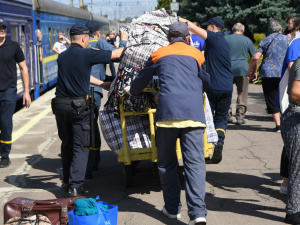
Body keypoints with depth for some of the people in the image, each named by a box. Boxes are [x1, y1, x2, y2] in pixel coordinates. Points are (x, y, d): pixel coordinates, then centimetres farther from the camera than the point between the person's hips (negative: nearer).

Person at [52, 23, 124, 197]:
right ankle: (76, 185, -6)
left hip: (60, 105, 6)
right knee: (81, 147, 1)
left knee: (67, 144, 19)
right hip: (78, 106, -6)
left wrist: (101, 84, 29)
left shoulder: (62, 56, 9)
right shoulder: (87, 54, -10)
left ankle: (67, 181, 28)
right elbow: (116, 54, -1)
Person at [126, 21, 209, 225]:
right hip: (193, 113, 0)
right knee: (195, 162, -4)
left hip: (167, 111, 0)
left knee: (167, 163, 13)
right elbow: (208, 83, 33)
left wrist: (132, 91, 53)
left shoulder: (159, 54, 19)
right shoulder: (197, 55, 20)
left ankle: (172, 208, 19)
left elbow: (141, 80, 32)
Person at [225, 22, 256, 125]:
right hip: (243, 70, -1)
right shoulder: (247, 40, 6)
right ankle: (240, 117, 0)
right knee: (242, 94, 4)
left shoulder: (226, 39, 5)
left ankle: (228, 115, 10)